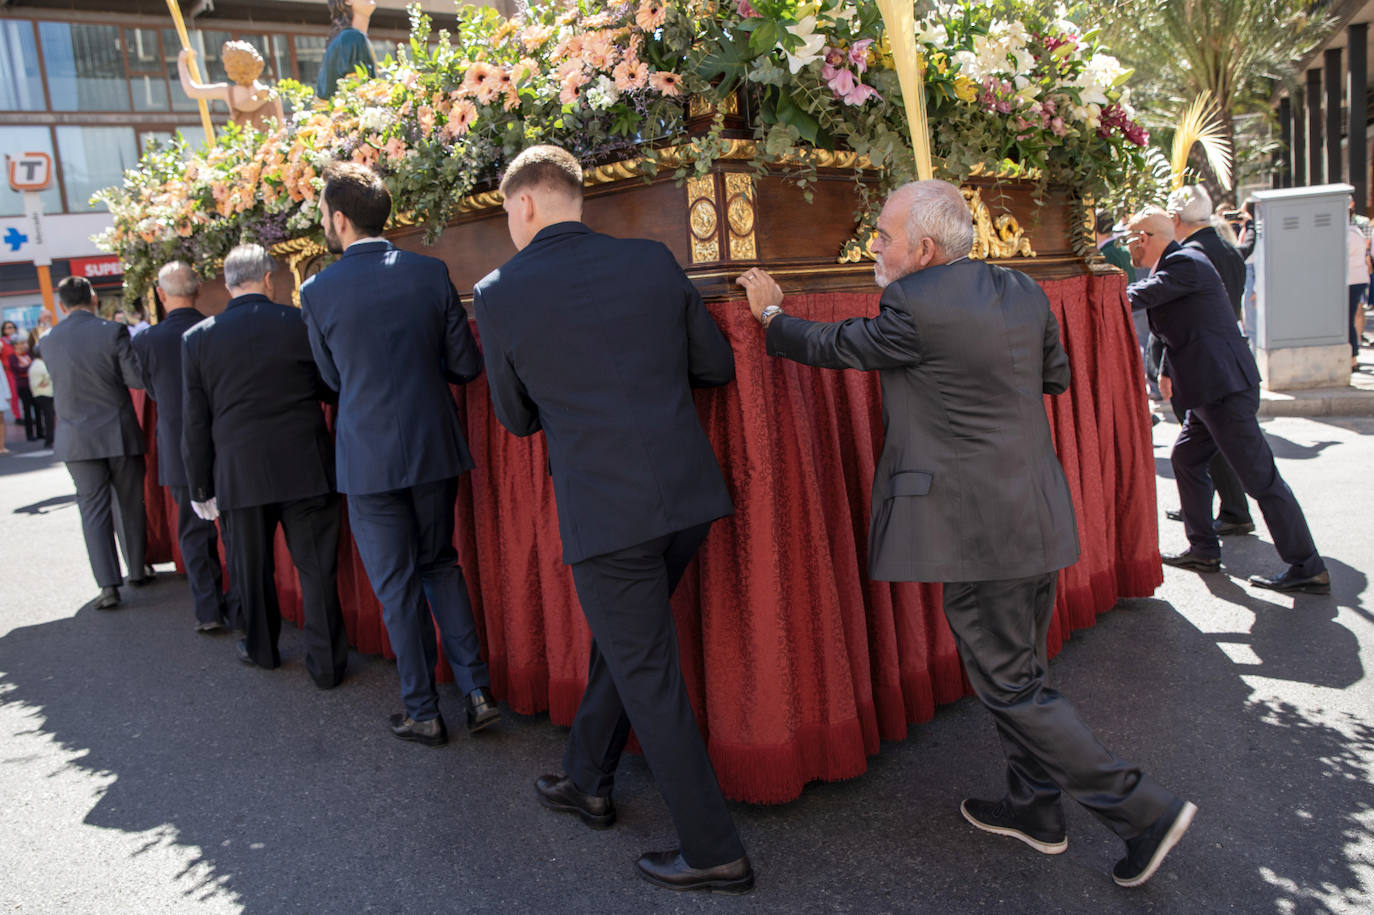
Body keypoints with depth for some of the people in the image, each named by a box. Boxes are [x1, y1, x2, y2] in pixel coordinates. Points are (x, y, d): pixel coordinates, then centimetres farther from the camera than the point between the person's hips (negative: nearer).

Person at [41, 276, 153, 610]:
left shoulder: (49, 341, -1)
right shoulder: (113, 332, -10)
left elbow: (58, 381, 12)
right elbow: (137, 378, -11)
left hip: (78, 438, 1)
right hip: (119, 432, -1)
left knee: (93, 509, 4)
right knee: (130, 503, 13)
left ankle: (108, 585, -3)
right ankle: (137, 569, 25)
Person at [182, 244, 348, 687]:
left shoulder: (196, 338, -1)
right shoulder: (302, 323, -6)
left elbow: (194, 423, 2)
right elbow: (332, 388, 3)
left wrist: (200, 487, 10)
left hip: (241, 475, 1)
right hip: (306, 468, -1)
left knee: (252, 568, 17)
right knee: (317, 567, 6)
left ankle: (261, 649, 34)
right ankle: (326, 663, 11)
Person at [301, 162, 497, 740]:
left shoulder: (317, 292, -7)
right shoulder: (430, 273, -3)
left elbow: (333, 378, 6)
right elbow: (467, 365, -1)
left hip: (369, 459, -2)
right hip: (434, 448, 3)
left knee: (397, 585, 9)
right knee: (440, 566, 19)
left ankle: (423, 711, 18)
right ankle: (477, 691, 15)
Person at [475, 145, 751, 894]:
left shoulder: (498, 295, -3)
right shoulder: (652, 261, 5)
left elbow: (517, 418, 9)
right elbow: (716, 366, 11)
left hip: (603, 510, -5)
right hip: (688, 493, 5)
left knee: (648, 679, 6)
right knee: (621, 644, 23)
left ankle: (714, 855, 16)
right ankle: (588, 783, 41)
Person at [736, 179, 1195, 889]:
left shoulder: (913, 305, -17)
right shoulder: (1023, 292, 7)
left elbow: (833, 348, -3)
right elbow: (1055, 377, 19)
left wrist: (771, 313, 14)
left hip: (976, 530, -9)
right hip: (1038, 518, 9)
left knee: (1010, 687, 4)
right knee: (1020, 668, 21)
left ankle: (1143, 809, 9)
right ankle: (1033, 807, 35)